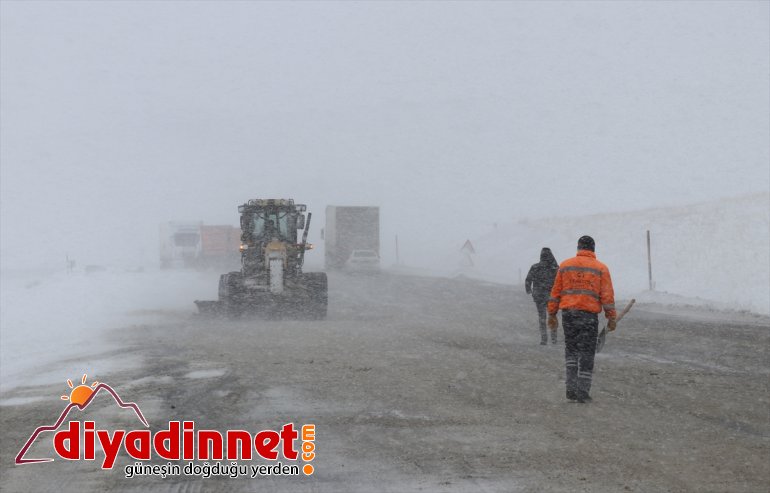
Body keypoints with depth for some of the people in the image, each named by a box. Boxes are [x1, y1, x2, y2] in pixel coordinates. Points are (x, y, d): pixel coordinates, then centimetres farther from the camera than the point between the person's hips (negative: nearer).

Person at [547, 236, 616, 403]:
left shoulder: (565, 265, 9)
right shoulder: (601, 268, 3)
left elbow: (555, 293, 9)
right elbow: (607, 295, -1)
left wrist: (552, 315, 14)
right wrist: (611, 318, 4)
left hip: (568, 313, 2)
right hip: (589, 314, -2)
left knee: (571, 349, 14)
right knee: (586, 353, 5)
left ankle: (571, 388, 6)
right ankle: (582, 392, 4)